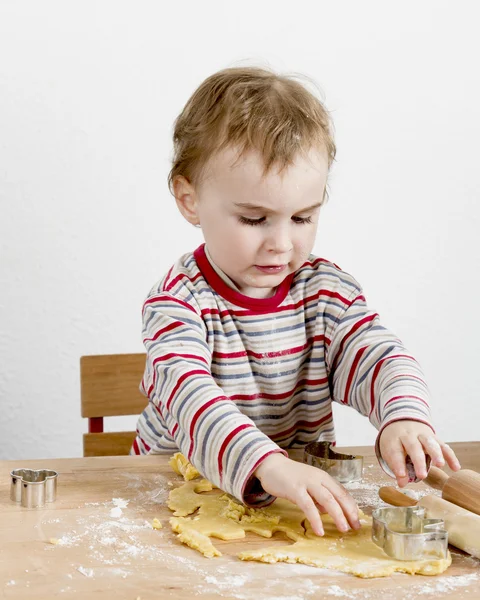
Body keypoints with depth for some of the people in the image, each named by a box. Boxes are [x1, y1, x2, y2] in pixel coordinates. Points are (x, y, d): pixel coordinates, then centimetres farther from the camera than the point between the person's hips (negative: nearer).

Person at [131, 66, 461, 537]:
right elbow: (185, 393, -30)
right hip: (184, 490, -3)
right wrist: (268, 465, -47)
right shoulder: (179, 300, -15)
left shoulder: (325, 290, 1)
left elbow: (378, 355, -10)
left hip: (308, 483, 4)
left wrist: (404, 416, -34)